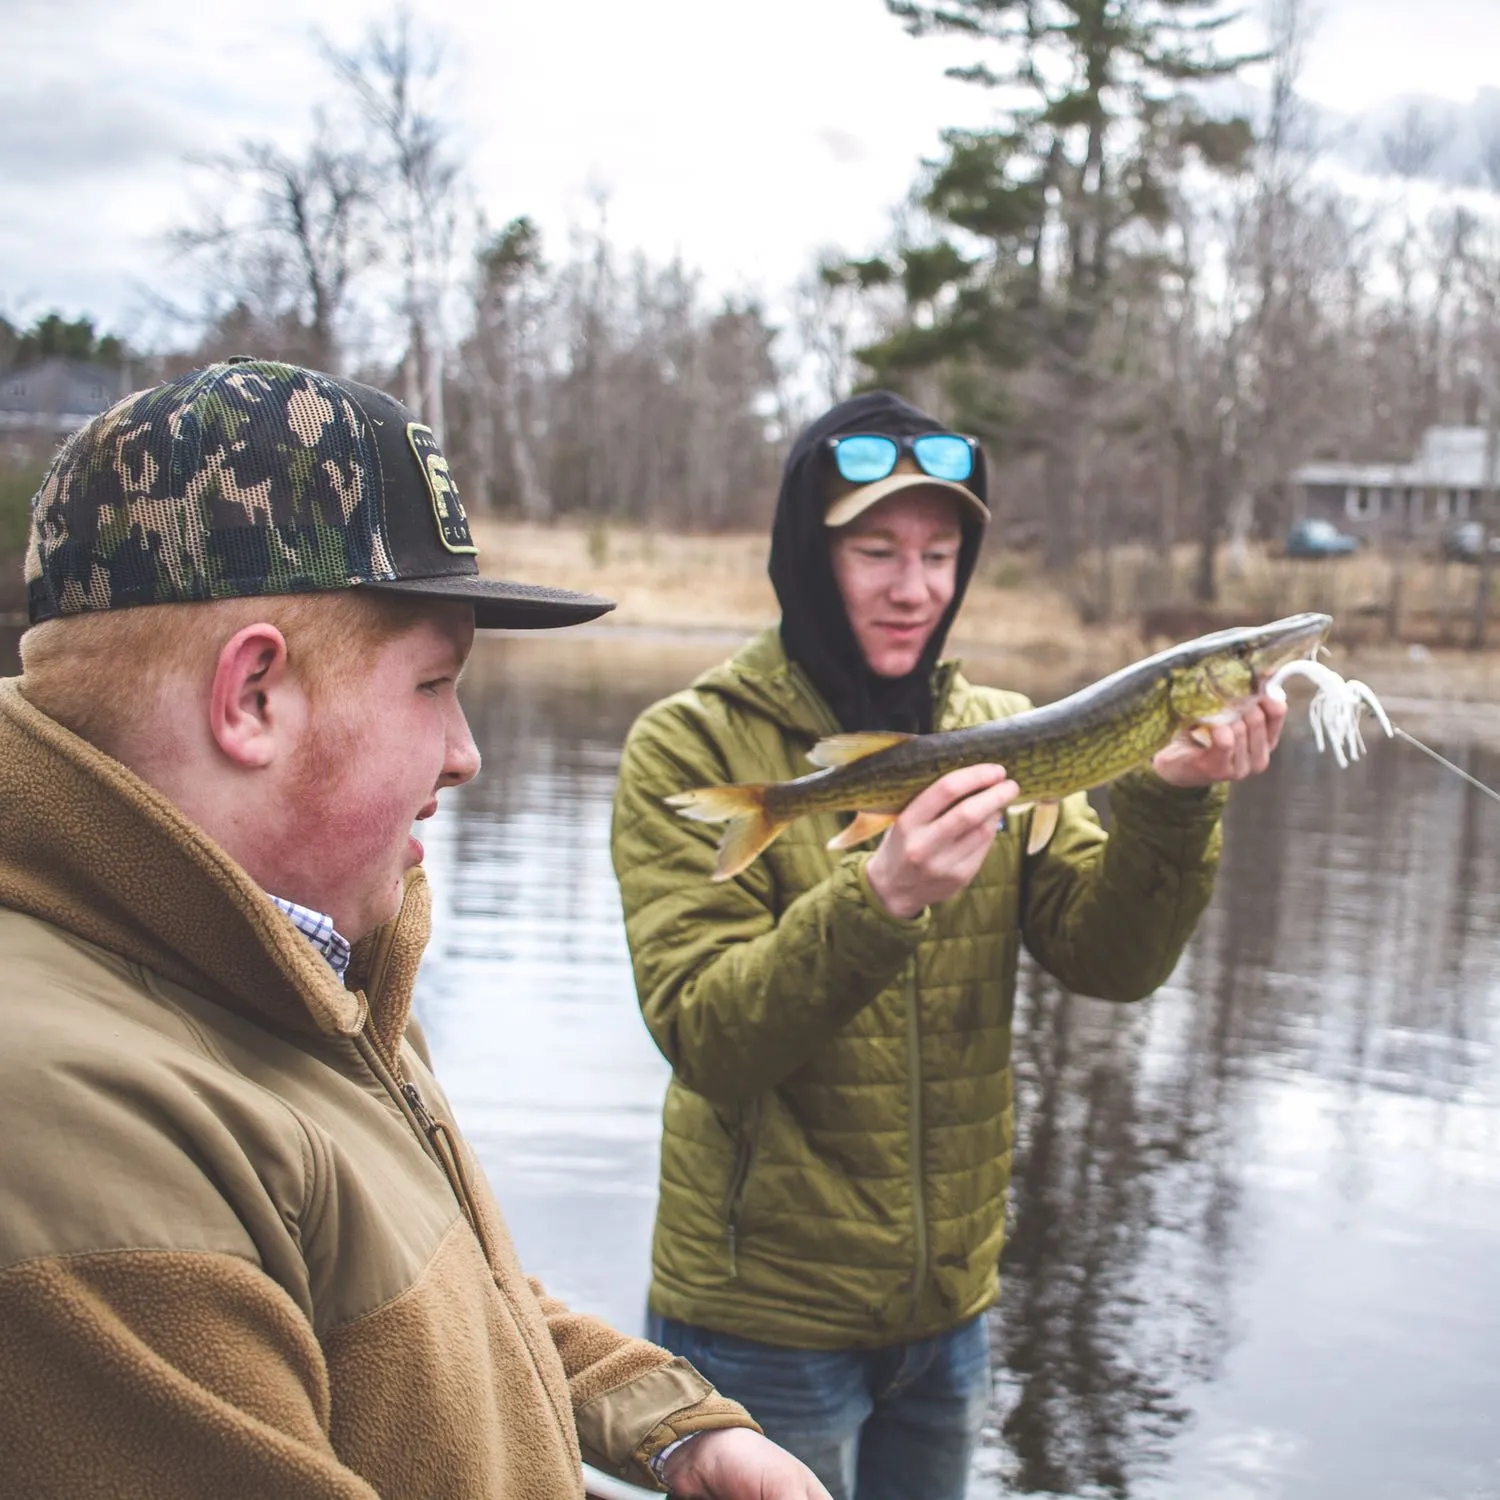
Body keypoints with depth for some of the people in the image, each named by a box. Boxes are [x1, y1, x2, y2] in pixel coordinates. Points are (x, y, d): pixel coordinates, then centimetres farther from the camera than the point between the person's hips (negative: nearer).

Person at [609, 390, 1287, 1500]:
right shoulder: (693, 745, -12)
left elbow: (1111, 959, -7)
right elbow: (705, 1038, -21)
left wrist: (1169, 801, -24)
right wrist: (878, 900, -36)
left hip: (952, 1309, 5)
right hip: (765, 1320, -4)